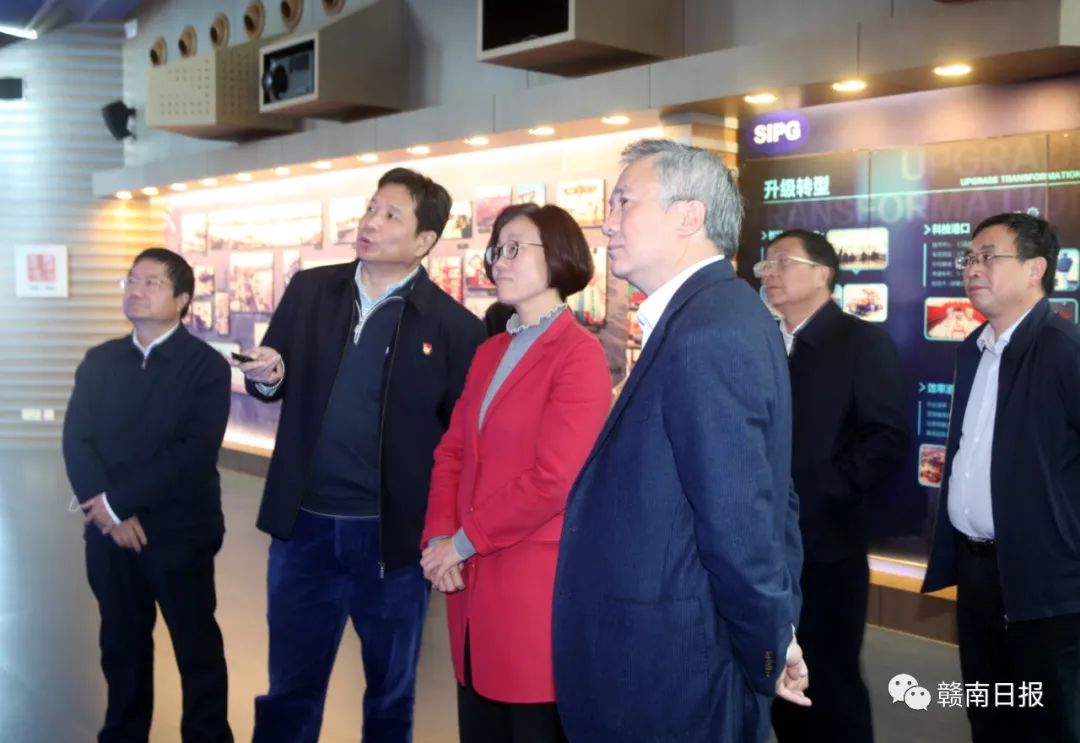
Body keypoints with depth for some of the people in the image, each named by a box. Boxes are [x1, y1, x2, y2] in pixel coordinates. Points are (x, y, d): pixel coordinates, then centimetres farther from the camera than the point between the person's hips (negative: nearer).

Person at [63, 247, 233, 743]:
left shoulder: (206, 365, -6)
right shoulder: (99, 361, 9)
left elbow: (194, 451, -16)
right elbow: (76, 440, 0)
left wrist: (118, 501, -17)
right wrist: (106, 511, -14)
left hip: (179, 533, -4)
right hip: (109, 533, 4)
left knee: (197, 649, 6)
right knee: (121, 646, 16)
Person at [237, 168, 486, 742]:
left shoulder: (454, 326, -8)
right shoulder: (309, 290, 3)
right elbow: (277, 382, 11)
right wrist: (269, 374, -12)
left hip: (393, 534, -2)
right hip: (305, 526, 3)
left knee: (390, 695, 16)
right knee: (289, 691, 16)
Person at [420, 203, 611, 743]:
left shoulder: (579, 353, -11)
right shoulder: (489, 352, 14)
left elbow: (553, 480, -19)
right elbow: (452, 452, 14)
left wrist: (463, 541, -11)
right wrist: (438, 538, -2)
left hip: (534, 584, -7)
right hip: (473, 580, 7)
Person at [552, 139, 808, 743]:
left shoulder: (705, 334, -22)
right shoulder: (724, 314, 9)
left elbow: (739, 519, -23)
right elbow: (770, 495, 12)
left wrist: (771, 649, -9)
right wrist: (778, 632, 15)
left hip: (670, 672, -9)